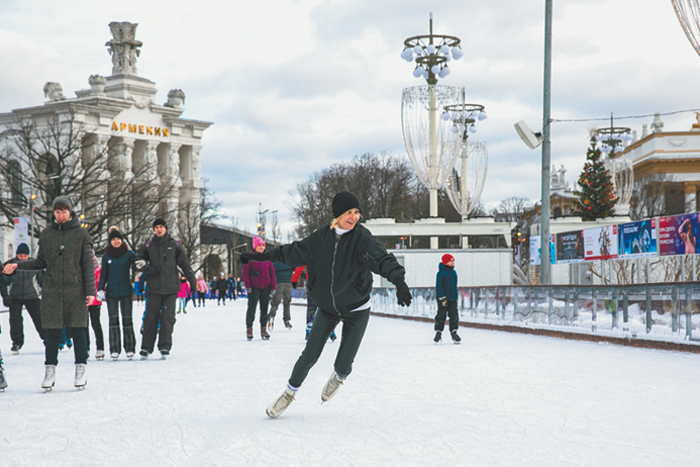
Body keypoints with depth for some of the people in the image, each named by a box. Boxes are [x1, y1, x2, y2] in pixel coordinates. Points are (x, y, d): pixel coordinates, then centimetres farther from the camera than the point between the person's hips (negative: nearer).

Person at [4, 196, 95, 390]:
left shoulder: (81, 234, 3)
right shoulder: (46, 234, 10)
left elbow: (88, 264, 1)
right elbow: (41, 262, 14)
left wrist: (90, 290, -6)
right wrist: (18, 266, 2)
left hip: (75, 290, -2)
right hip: (51, 290, 2)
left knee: (77, 330, 0)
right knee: (52, 332, 3)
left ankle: (81, 368, 11)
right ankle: (50, 370, 10)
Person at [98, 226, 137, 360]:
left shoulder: (129, 254, 0)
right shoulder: (106, 256, 5)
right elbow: (104, 275, 11)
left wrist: (141, 280, -19)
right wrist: (100, 289, -1)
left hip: (126, 291, -1)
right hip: (111, 292, 1)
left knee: (127, 320, 0)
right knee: (113, 320, 1)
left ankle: (130, 348, 6)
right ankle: (114, 350, 3)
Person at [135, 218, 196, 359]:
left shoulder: (174, 245, 6)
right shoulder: (149, 245, 8)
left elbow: (185, 264, 9)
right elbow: (138, 260, 15)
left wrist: (192, 282, 9)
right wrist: (148, 268, -5)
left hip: (171, 289, -1)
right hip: (154, 288, 1)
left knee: (167, 317, -4)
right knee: (151, 317, 0)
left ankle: (165, 346, 3)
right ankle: (146, 347, 6)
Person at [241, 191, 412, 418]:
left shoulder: (362, 238, -19)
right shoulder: (321, 237, -8)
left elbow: (381, 258, -37)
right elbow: (293, 252, 7)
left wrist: (398, 280, -56)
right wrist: (259, 256, 12)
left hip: (356, 310, -2)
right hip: (327, 307, 2)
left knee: (343, 365, -4)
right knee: (309, 356, -2)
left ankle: (338, 377, 35)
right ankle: (290, 392, 25)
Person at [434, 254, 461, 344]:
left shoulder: (454, 273, 12)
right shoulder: (441, 273, -10)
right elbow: (439, 286, -13)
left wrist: (456, 297, 20)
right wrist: (442, 298, -19)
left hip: (453, 299, 6)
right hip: (443, 298, -6)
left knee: (454, 315, 1)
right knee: (441, 315, 1)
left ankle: (454, 332, 6)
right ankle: (438, 333, 12)